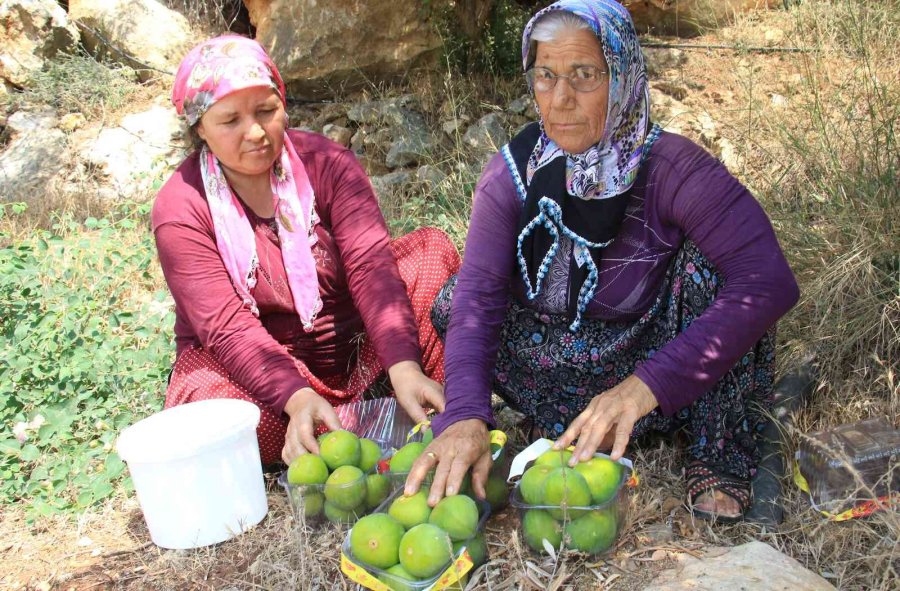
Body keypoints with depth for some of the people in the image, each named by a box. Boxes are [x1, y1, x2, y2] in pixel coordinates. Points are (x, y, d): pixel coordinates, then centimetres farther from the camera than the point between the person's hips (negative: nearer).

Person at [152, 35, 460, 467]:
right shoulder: (180, 209, -14)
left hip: (356, 344, 2)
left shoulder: (326, 163, -9)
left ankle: (439, 413, -21)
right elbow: (227, 327, -23)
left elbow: (369, 264, -23)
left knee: (433, 248, -17)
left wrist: (403, 367, -38)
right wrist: (298, 398, -41)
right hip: (260, 368, -1)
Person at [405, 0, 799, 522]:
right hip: (559, 373, 2)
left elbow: (769, 279, -34)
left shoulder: (673, 167, -21)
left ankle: (721, 460, -13)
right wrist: (465, 414, -41)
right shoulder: (513, 172, -12)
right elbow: (479, 294, -24)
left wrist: (645, 385, -44)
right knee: (452, 302, -18)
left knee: (707, 258, -27)